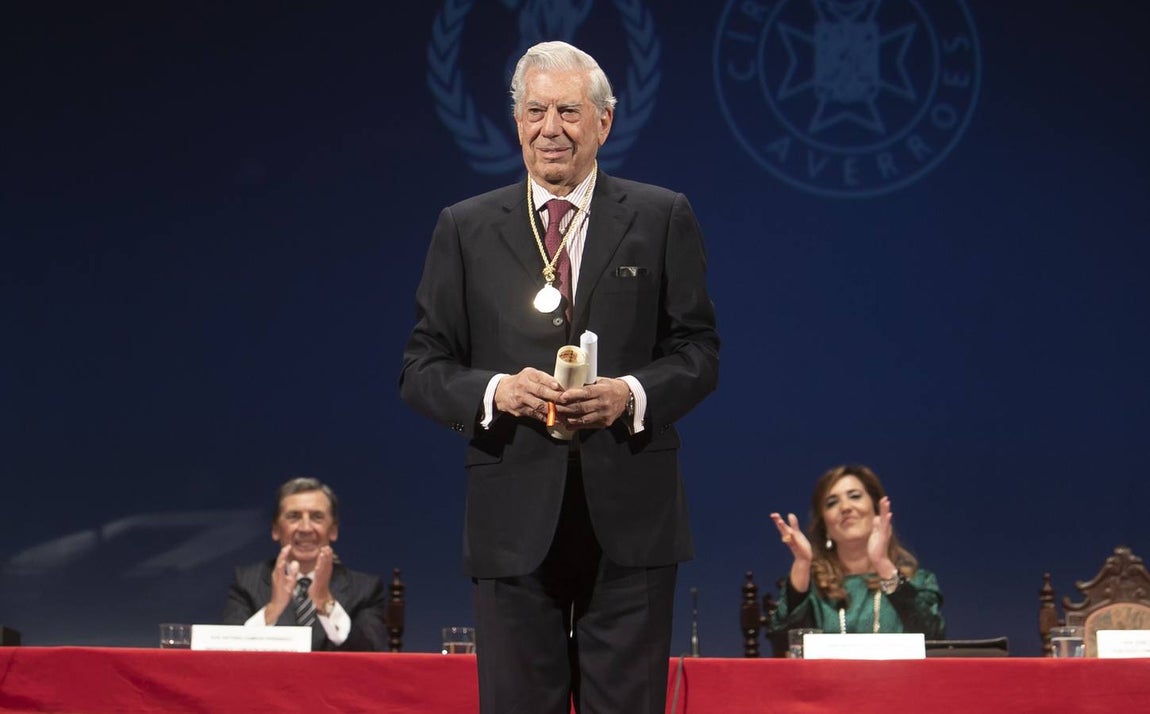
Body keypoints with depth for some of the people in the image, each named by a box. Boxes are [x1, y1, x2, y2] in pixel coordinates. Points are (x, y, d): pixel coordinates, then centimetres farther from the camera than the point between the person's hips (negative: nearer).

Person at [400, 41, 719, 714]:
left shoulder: (662, 218, 7)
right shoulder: (465, 228, 8)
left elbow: (699, 350, 6)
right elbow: (422, 367, 7)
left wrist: (632, 393, -14)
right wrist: (494, 391, -13)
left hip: (631, 515, 0)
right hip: (514, 519, 1)